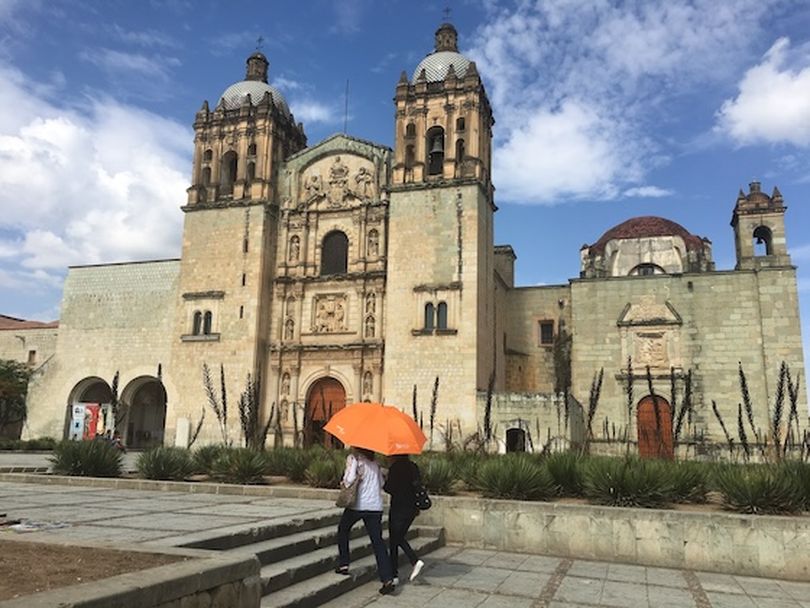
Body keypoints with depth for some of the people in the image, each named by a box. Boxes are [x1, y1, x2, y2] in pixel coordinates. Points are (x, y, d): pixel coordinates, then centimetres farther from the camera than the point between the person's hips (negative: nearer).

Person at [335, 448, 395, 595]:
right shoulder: (375, 463, 12)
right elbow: (381, 483, 12)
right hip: (376, 506, 4)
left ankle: (343, 564, 22)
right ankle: (387, 579, -7)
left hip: (357, 505, -4)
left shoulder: (353, 459, -6)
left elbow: (349, 480, -19)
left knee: (343, 530, 23)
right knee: (378, 541, 2)